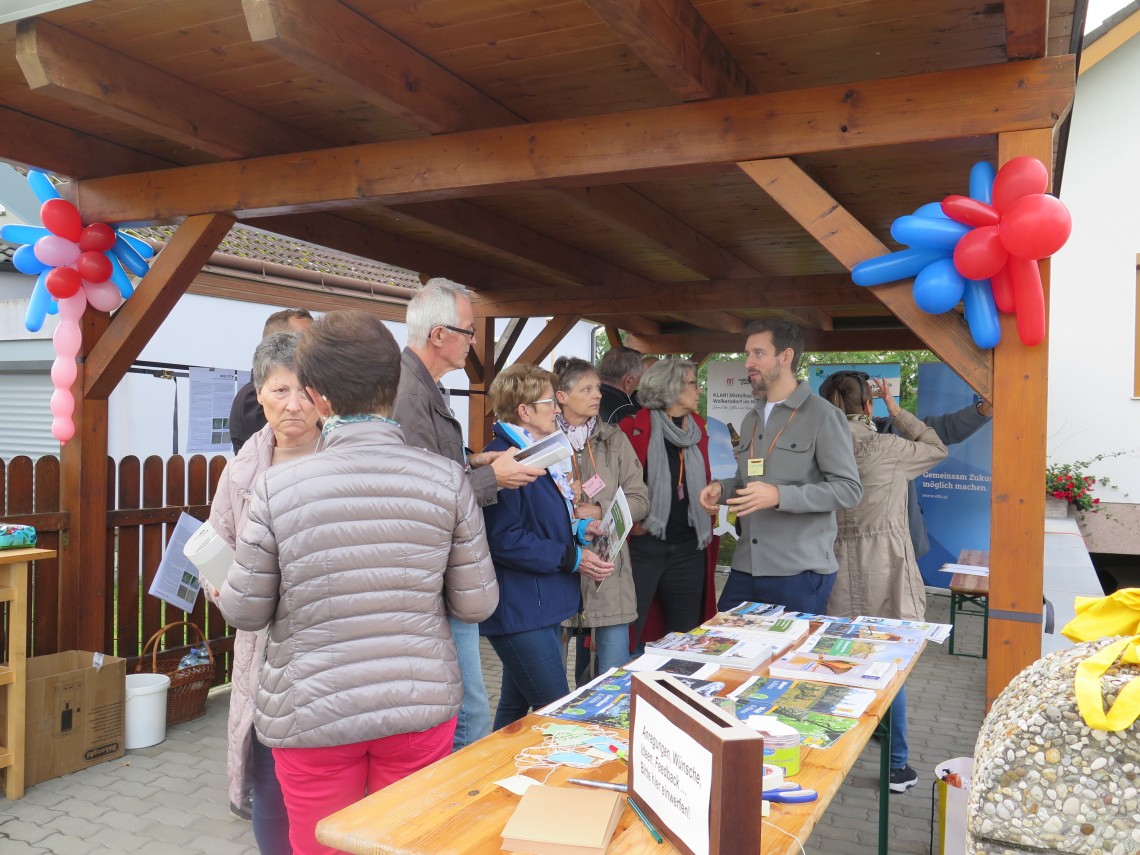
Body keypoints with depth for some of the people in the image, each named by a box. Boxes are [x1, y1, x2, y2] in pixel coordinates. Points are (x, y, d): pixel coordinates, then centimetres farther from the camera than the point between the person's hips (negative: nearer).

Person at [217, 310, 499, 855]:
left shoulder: (277, 488, -14)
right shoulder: (446, 478, -11)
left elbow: (246, 611, -4)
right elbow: (476, 604, -4)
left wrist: (220, 590, 18)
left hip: (311, 716, -1)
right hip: (421, 705, 1)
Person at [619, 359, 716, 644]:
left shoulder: (698, 428, 11)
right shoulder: (634, 427, -7)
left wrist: (707, 529, 10)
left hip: (689, 548, 6)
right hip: (642, 545, -5)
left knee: (685, 636, 14)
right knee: (627, 635, 1)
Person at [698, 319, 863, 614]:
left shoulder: (822, 415, -6)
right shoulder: (751, 420, 18)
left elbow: (849, 489, -12)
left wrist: (779, 496, -23)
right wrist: (721, 489, 4)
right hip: (745, 569, 7)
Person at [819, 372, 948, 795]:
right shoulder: (886, 448, -13)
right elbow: (937, 448, 4)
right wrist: (896, 411, 8)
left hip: (837, 571, 4)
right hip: (882, 573, -3)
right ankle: (897, 765, 16)